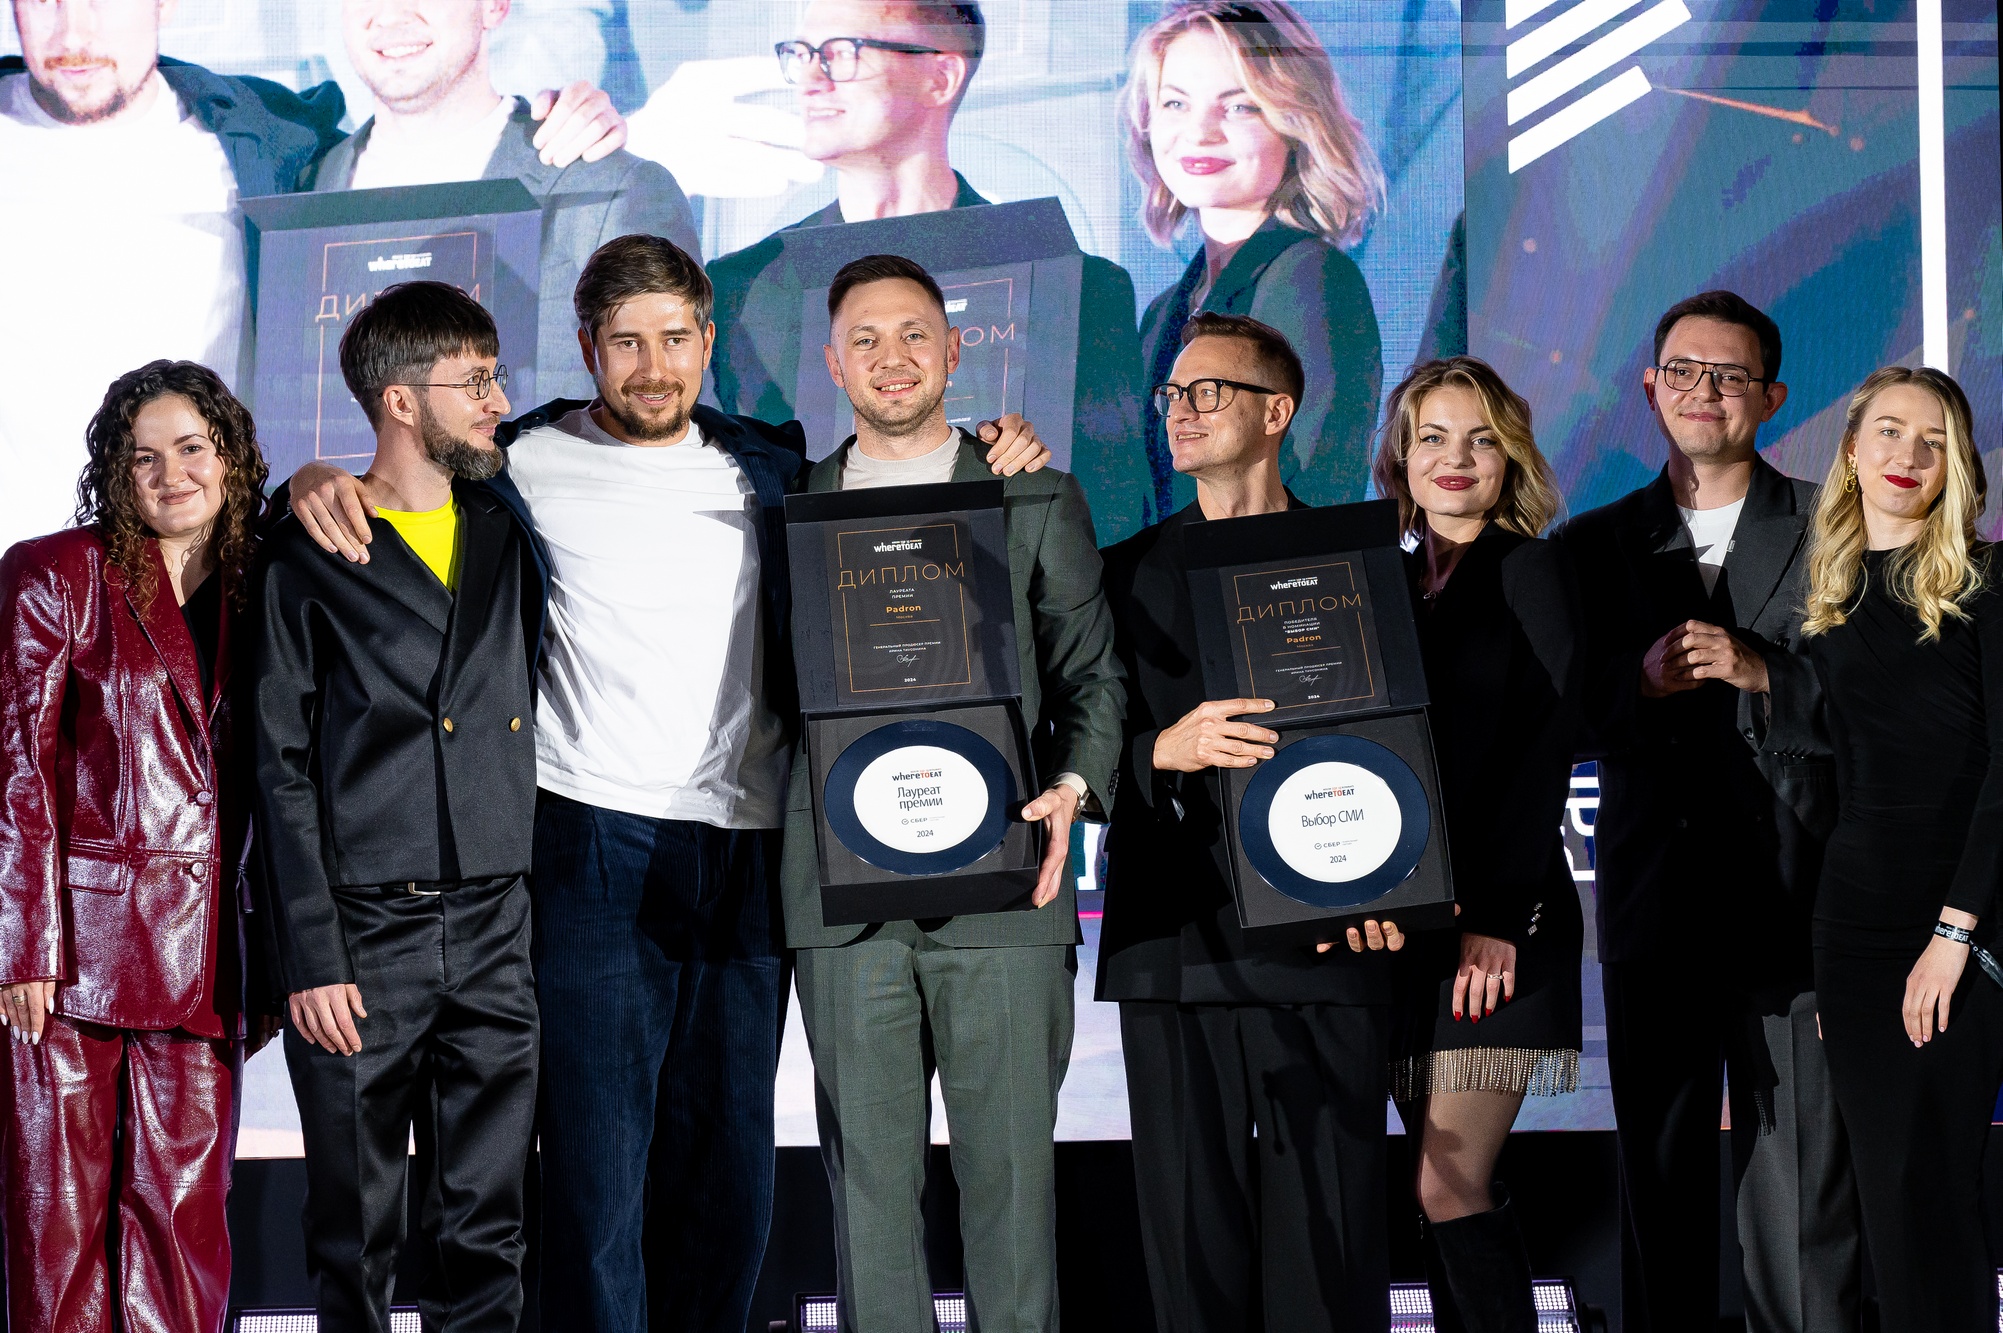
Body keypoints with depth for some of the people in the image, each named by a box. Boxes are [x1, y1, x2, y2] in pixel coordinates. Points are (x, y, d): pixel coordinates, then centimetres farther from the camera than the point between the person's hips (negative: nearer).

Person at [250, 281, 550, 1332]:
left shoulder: (508, 535, 13)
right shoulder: (309, 557, 0)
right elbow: (282, 770, -3)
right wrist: (309, 958, -10)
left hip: (495, 931, 4)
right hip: (364, 934, -4)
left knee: (490, 1228, 5)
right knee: (355, 1229, 2)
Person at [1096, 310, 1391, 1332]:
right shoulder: (1127, 575, 15)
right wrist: (1164, 750, -13)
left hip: (1324, 941, -1)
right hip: (1174, 949, 1)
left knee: (1330, 1228, -4)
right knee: (1192, 1232, -1)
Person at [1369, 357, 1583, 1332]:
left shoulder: (1528, 572, -1)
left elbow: (1545, 749, -8)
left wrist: (1497, 917, -15)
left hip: (1500, 921, -6)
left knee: (1449, 1186, -12)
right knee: (1451, 1186, 6)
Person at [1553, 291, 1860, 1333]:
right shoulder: (1594, 546, 13)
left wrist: (1763, 672, -15)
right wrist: (1645, 679, -11)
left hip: (1792, 897, -2)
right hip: (1654, 908, 2)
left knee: (1803, 1184, -4)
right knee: (1658, 1178, 6)